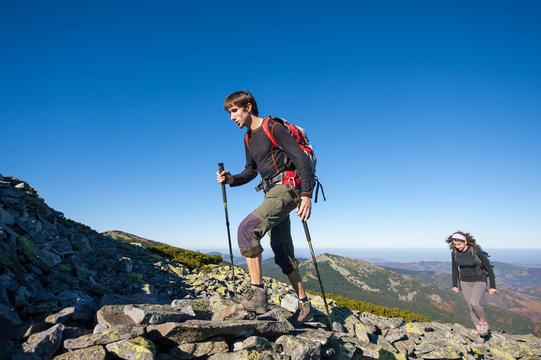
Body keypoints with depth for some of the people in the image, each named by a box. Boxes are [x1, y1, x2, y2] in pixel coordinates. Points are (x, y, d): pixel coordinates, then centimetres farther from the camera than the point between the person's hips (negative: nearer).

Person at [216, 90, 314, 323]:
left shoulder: (274, 127, -8)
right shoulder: (248, 139, 16)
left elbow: (301, 159, -14)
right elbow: (251, 171, 24)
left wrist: (306, 196, -22)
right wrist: (231, 179, 4)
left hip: (286, 189, -9)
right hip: (271, 194, 9)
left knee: (247, 228, -24)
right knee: (282, 254, 9)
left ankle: (257, 293, -17)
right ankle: (304, 306, 20)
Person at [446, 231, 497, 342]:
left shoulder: (476, 251, -23)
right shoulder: (454, 253, -8)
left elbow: (488, 267, -13)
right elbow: (454, 268, 7)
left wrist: (492, 286, -10)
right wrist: (455, 284, 12)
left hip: (479, 281, -4)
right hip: (465, 282, 4)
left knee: (474, 303, -24)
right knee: (471, 308, 2)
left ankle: (484, 322, 5)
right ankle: (480, 332, 18)